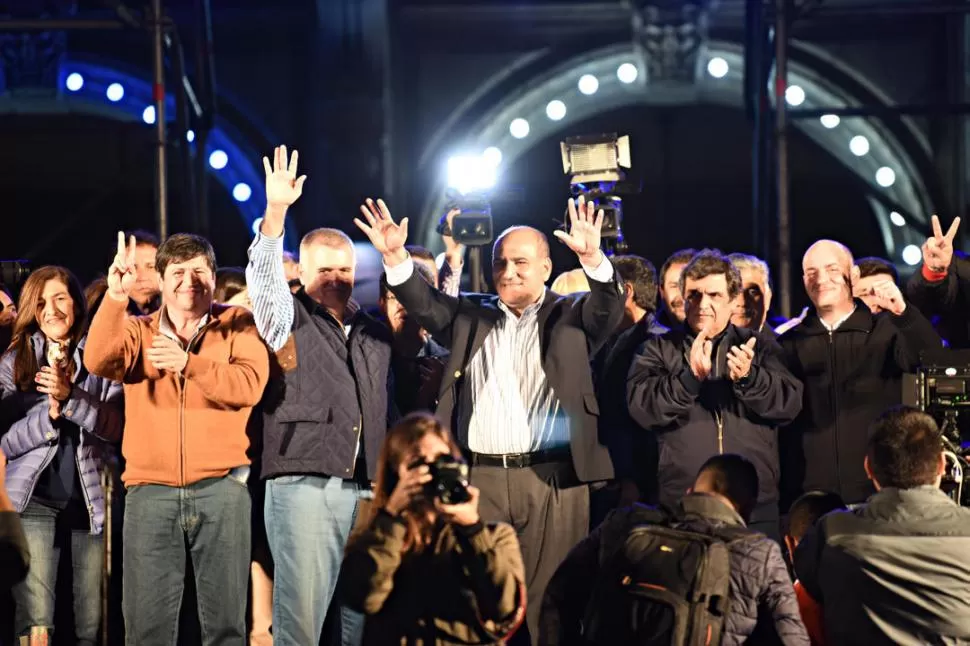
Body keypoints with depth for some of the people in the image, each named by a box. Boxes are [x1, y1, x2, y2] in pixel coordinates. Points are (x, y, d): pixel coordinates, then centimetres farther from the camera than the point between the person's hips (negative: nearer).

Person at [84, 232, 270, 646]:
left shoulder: (238, 325, 9)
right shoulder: (138, 330, 13)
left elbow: (250, 385, -9)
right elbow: (97, 362, -8)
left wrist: (189, 364, -22)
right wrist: (116, 297, -20)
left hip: (221, 486, -1)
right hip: (150, 489, 1)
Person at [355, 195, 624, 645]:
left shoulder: (570, 316, 7)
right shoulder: (470, 316, 15)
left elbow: (609, 307, -9)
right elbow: (424, 303, 2)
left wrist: (593, 259, -29)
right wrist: (394, 257, -16)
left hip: (552, 478, -2)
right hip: (479, 478, 2)